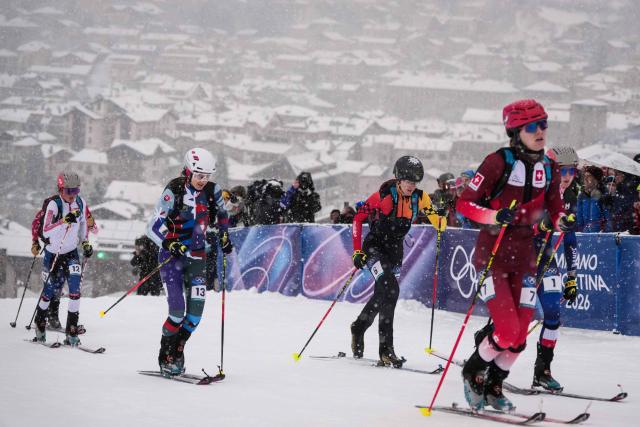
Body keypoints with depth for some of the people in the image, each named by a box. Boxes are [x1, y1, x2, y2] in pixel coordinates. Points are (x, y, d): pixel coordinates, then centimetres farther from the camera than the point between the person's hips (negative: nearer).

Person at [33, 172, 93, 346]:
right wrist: (64, 221, -47)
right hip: (53, 253, -3)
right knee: (51, 289, 9)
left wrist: (85, 242, 8)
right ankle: (40, 325, 36)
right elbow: (46, 231, -34)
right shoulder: (54, 204, -21)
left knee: (75, 289, -14)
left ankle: (71, 332, -10)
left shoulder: (81, 203, -6)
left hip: (71, 252, 3)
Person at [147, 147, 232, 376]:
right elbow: (153, 227, -17)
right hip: (172, 255, -4)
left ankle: (178, 349, 10)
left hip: (197, 256, 4)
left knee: (197, 306, -9)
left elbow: (222, 214, 22)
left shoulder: (212, 191, -1)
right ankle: (165, 354, 7)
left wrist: (224, 235, 10)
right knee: (177, 309, -12)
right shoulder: (173, 192, -14)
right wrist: (168, 243, -33)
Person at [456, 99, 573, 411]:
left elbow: (554, 208, 16)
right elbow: (464, 203, -13)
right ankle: (472, 372, 12)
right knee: (507, 330, -15)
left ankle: (493, 386, 26)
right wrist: (495, 216, -28)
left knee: (519, 336, 4)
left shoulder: (549, 168, 6)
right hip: (492, 254, -6)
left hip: (524, 256, 6)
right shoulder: (499, 162, -13)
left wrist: (561, 221, -5)